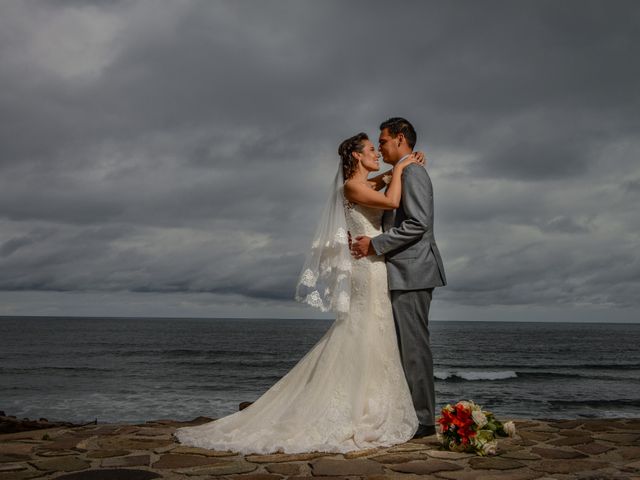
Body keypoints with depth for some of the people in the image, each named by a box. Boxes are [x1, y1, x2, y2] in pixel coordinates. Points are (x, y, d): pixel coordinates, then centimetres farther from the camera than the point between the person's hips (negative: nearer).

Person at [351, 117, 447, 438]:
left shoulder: (412, 172, -10)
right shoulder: (402, 174, 22)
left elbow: (417, 224, -20)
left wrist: (375, 245, -16)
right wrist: (368, 238, 13)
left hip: (411, 271, -10)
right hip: (406, 271, 10)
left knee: (414, 345, -7)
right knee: (408, 345, 11)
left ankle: (422, 420, -2)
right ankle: (416, 414, 16)